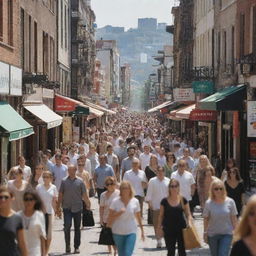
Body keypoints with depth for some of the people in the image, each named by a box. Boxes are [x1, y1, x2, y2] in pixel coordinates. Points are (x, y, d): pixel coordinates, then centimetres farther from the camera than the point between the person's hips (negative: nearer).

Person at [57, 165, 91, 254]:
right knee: (67, 226, -12)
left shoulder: (80, 181, 2)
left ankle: (77, 247, 17)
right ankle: (67, 245, 3)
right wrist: (58, 207, 4)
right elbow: (60, 195, 6)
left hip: (77, 208, 1)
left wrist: (88, 205, 1)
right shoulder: (64, 181, 2)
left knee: (77, 228, 7)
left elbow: (84, 195, 5)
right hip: (67, 208, -1)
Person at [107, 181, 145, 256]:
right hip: (118, 232, 1)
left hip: (131, 232, -1)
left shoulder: (135, 202, -2)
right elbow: (110, 217, -7)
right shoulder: (115, 202, -6)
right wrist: (119, 213, -23)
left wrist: (142, 231, 13)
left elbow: (138, 217, 8)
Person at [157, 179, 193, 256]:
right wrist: (159, 227, -1)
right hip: (169, 230, 0)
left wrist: (190, 223, -14)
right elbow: (161, 216, 6)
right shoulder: (165, 201, -1)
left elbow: (188, 214, 3)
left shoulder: (183, 200, 0)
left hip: (181, 229, 0)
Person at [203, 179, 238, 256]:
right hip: (212, 235, 1)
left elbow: (234, 218, 0)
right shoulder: (208, 203, -7)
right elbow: (206, 219, 1)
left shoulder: (230, 202, -7)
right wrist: (205, 233, 2)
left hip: (227, 234, -1)